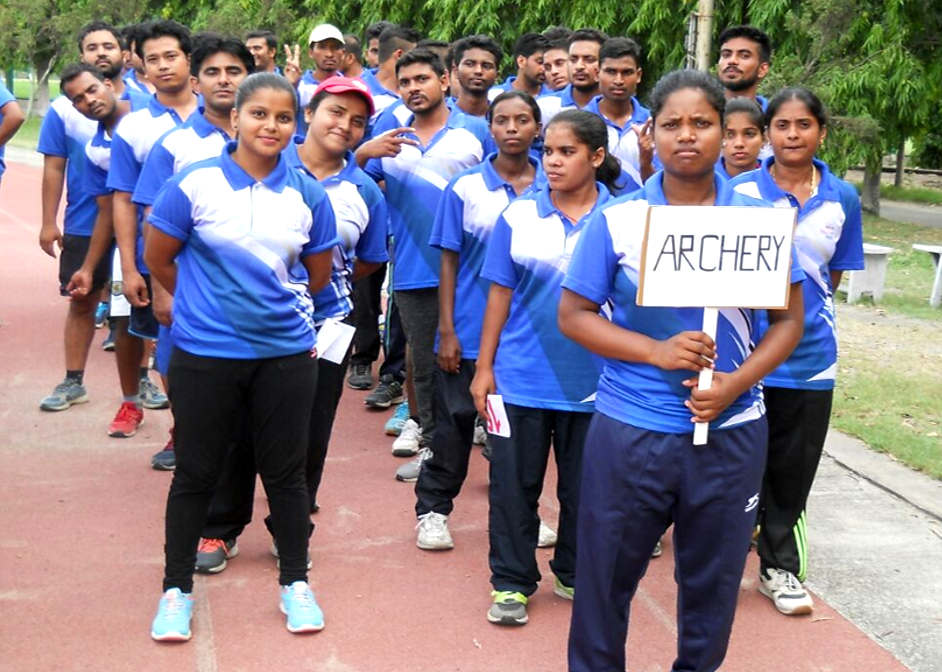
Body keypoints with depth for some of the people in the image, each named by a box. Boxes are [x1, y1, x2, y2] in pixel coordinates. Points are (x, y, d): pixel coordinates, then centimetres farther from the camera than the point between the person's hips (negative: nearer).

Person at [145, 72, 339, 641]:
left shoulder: (308, 194, 0)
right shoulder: (196, 183, -7)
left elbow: (318, 275, 12)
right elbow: (158, 258, 2)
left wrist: (279, 305, 10)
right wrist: (205, 302, 9)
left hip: (286, 353, 2)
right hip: (206, 355, -2)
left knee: (285, 470, 11)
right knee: (196, 472, 9)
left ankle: (295, 583, 28)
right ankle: (177, 589, 25)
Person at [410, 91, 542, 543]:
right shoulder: (465, 188, -2)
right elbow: (449, 262, -1)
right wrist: (446, 331, -6)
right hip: (471, 329, -2)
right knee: (455, 420, 5)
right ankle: (432, 509, 18)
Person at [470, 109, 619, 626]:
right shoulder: (518, 216, -1)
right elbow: (500, 294, 2)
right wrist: (484, 366, 0)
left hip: (592, 380, 0)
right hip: (521, 376, 0)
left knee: (582, 485, 14)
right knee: (514, 483, 8)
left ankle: (575, 574, 32)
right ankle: (511, 582, 22)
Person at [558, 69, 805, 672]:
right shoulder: (617, 220, -4)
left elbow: (789, 319, 3)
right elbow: (574, 314, -2)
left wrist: (735, 384, -14)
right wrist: (657, 351, -17)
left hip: (731, 430, 1)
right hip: (631, 429, -1)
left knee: (713, 578, 15)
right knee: (607, 571, 10)